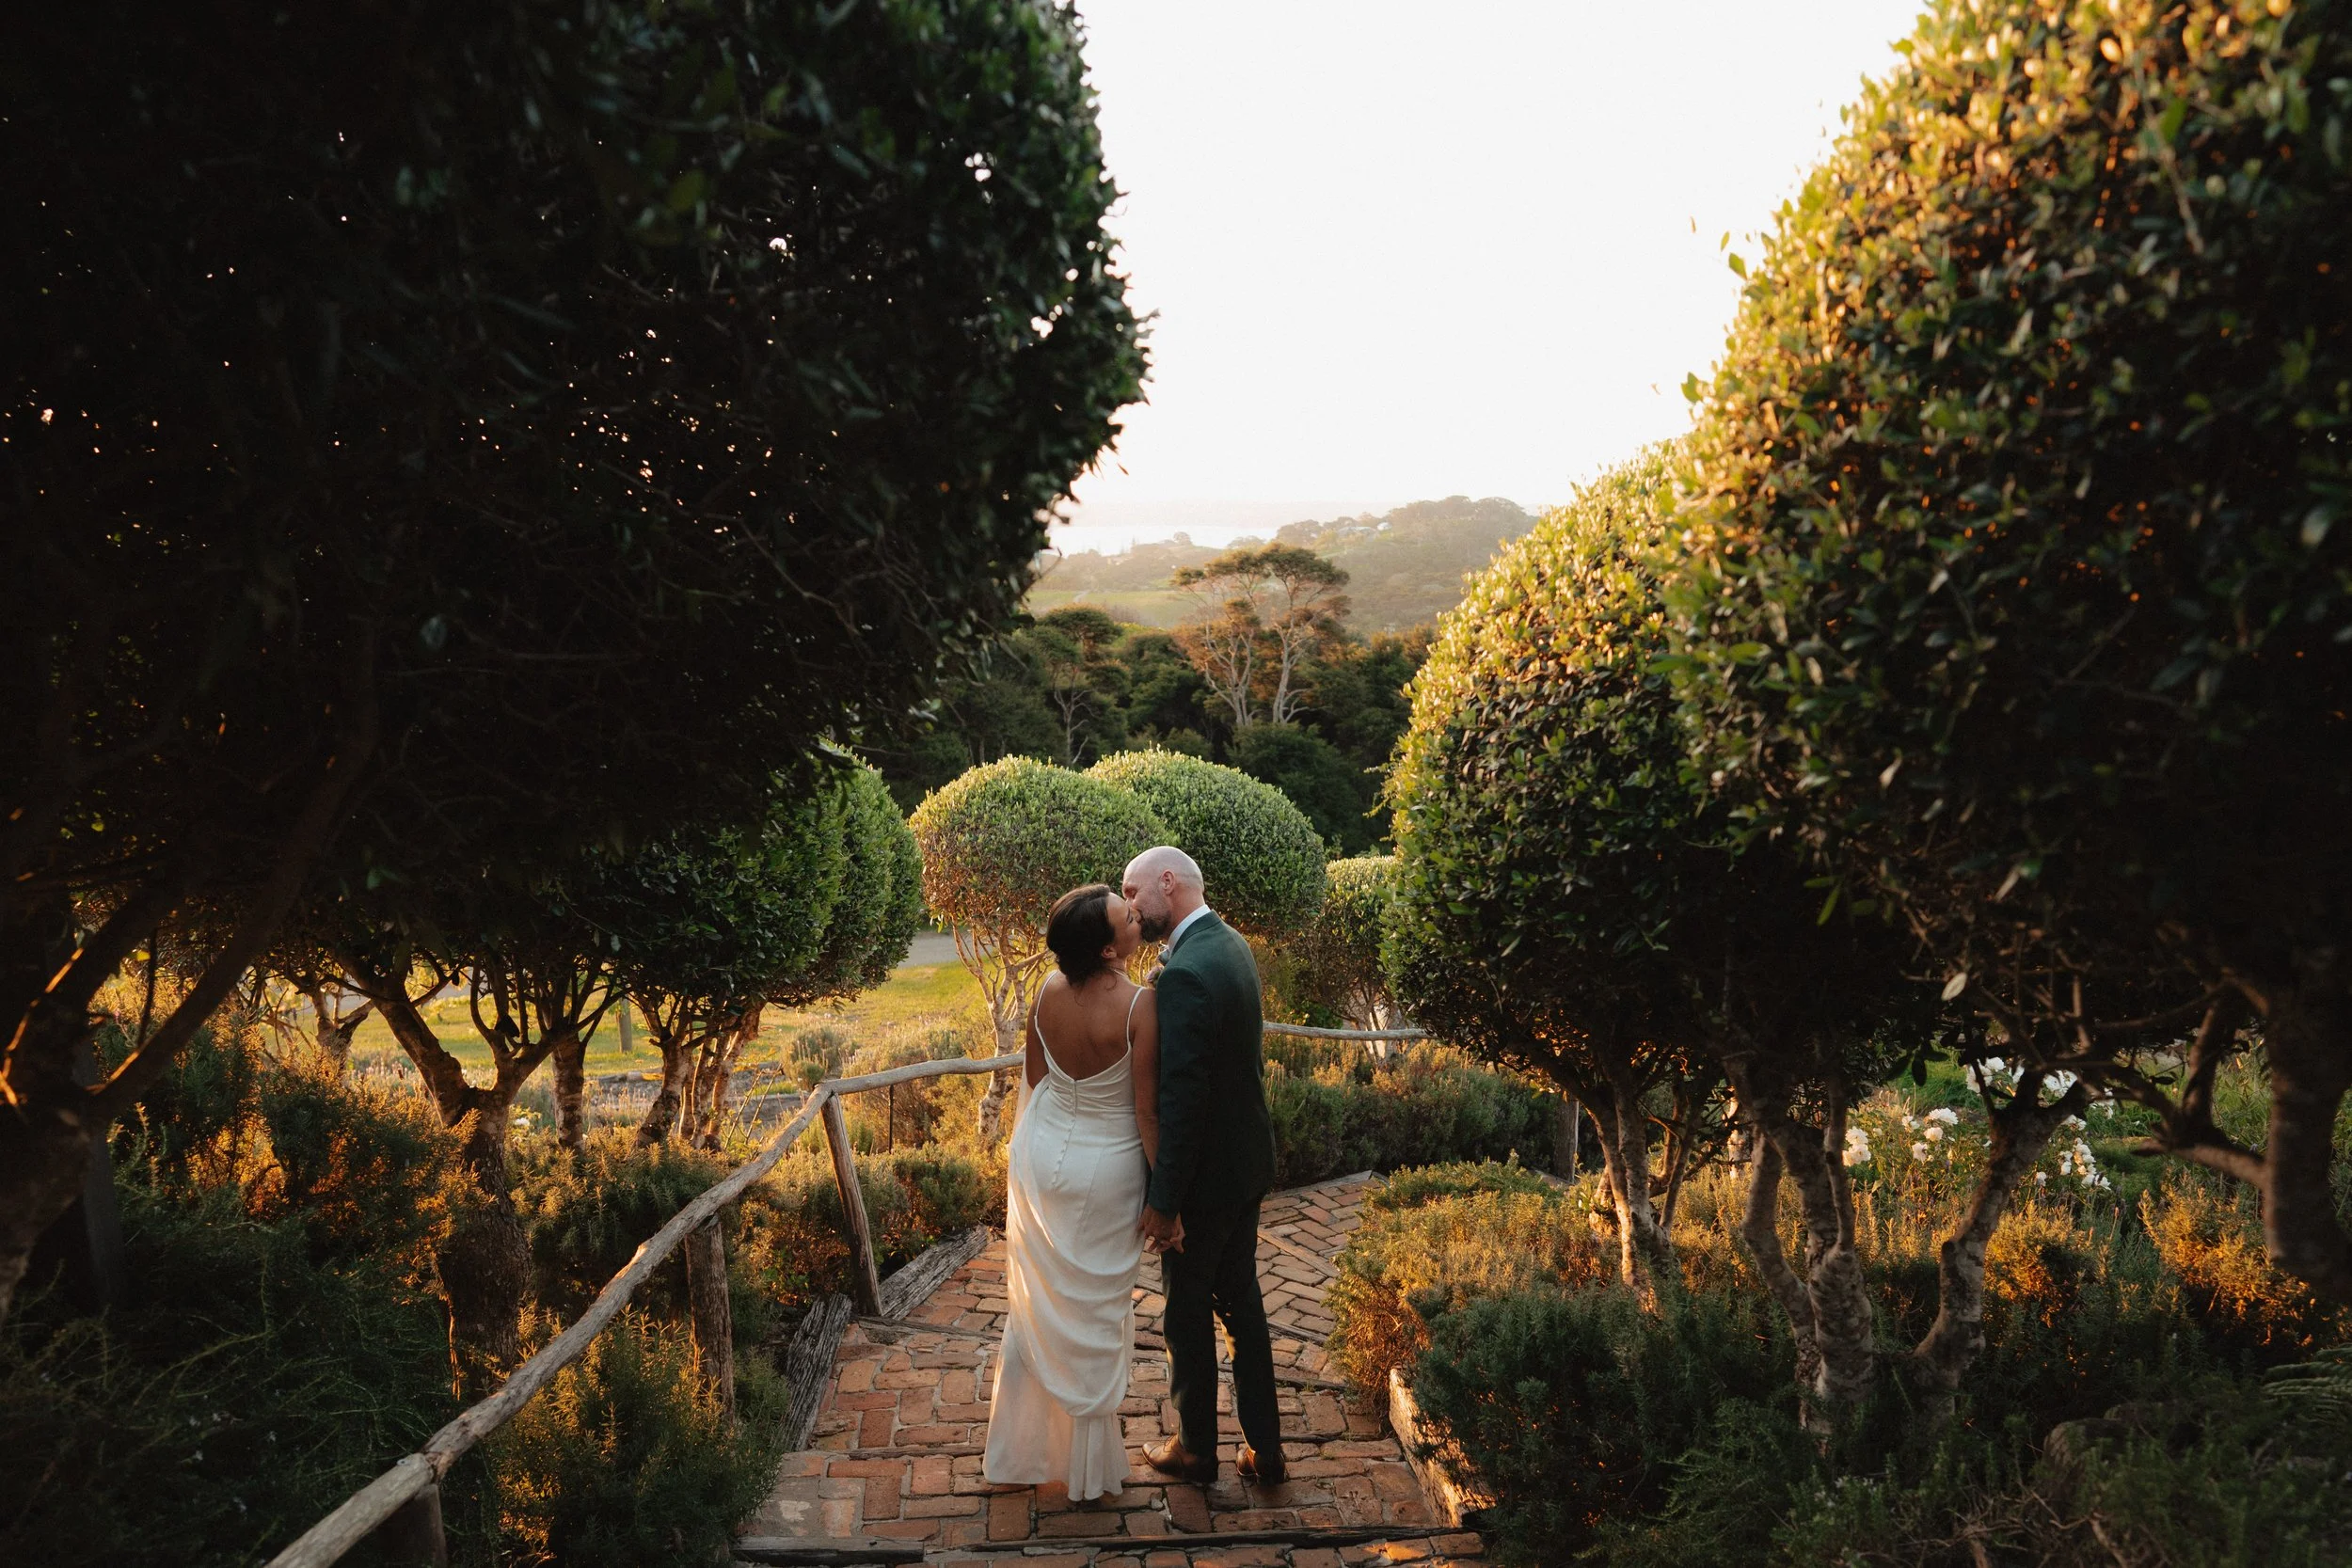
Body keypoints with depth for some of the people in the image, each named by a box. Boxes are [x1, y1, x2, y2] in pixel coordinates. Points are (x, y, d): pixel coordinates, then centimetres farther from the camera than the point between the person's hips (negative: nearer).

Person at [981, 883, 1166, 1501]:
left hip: (1039, 1155, 4)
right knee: (1092, 1316, 12)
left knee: (1035, 1303, 19)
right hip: (1105, 1171, -4)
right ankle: (1088, 1466, 27)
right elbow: (1146, 1112, -19)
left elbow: (1033, 1073, 4)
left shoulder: (1049, 989, -9)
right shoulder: (1139, 1006, -25)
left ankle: (1019, 1448, 33)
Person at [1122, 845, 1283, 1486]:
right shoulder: (1232, 945, 3)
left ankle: (1196, 1449, 29)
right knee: (1241, 1299, 19)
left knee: (1188, 1311, 11)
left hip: (1204, 1174, -9)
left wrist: (1163, 1201, -21)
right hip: (1248, 1161, 9)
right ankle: (1263, 1449, 29)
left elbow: (1181, 1098, -27)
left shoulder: (1185, 974, -27)